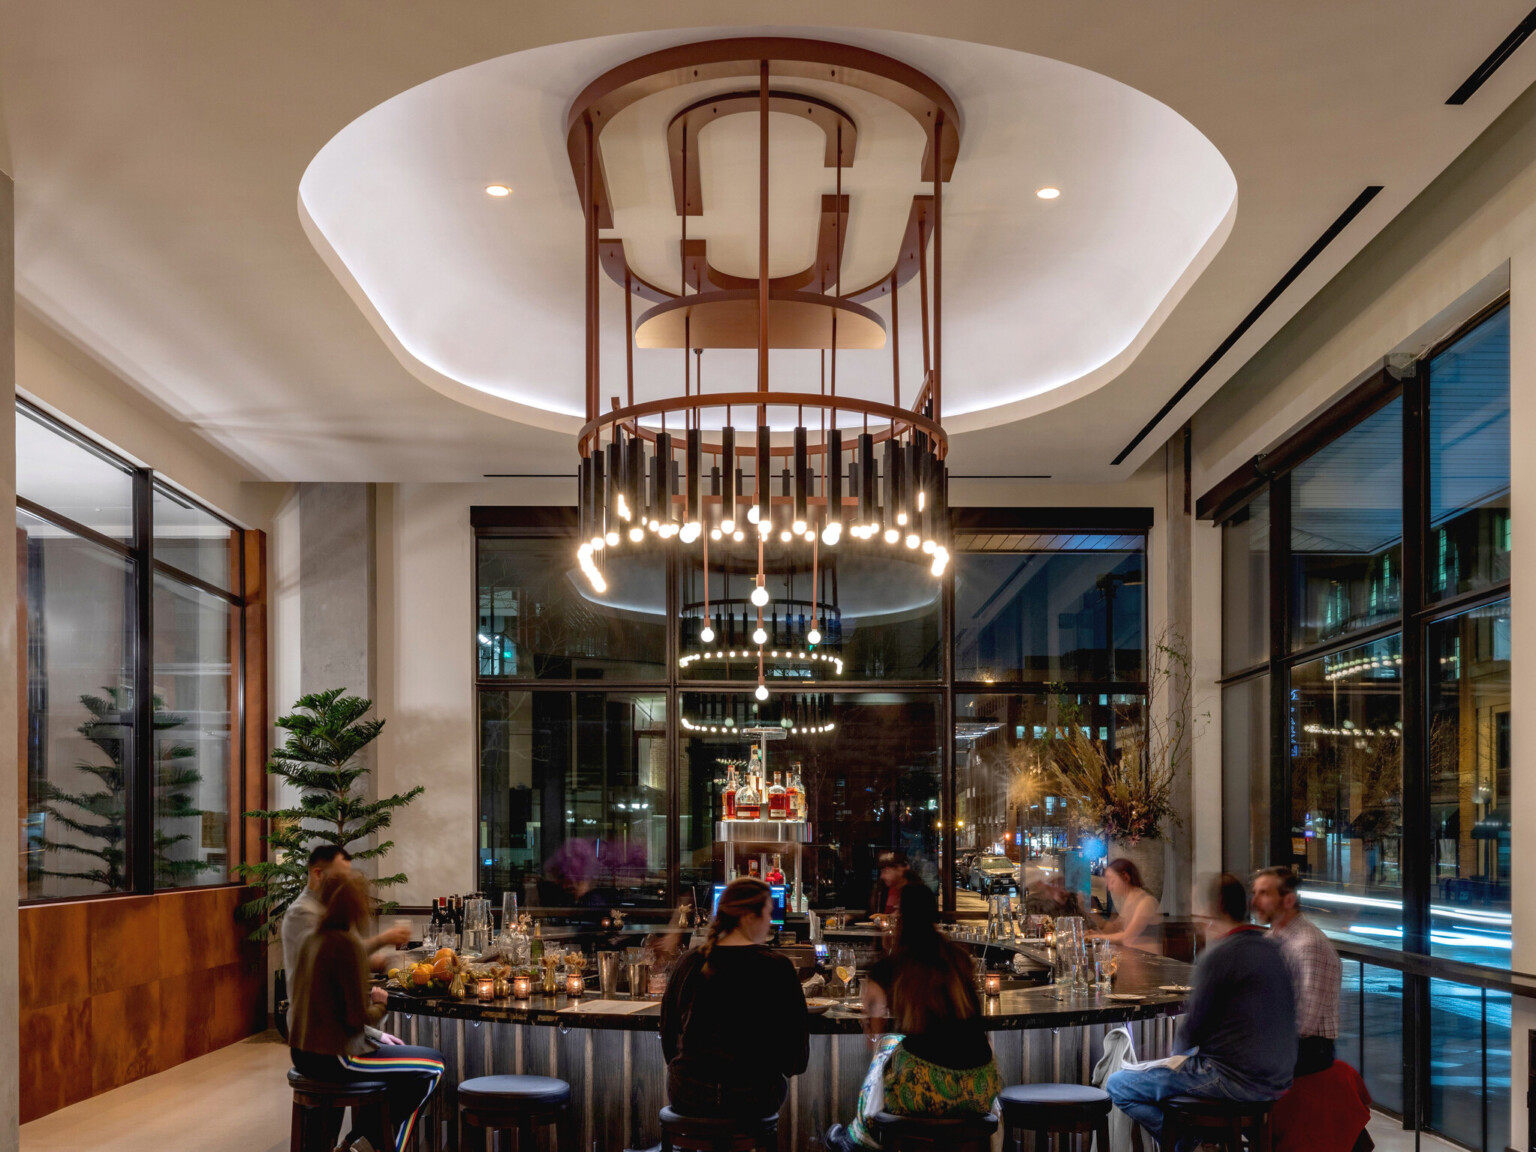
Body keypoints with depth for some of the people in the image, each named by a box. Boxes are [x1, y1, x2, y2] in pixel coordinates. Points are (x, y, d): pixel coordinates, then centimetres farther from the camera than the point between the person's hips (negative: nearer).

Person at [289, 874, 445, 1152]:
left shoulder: (314, 939, 7)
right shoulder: (349, 944, -19)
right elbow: (358, 1017, -20)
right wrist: (379, 1004, -1)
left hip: (304, 1054, 9)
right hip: (333, 1059, -9)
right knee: (433, 1064, 4)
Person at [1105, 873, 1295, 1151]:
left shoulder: (1220, 955, -15)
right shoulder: (1270, 949, 11)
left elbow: (1193, 1026, -11)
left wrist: (1182, 1052, 9)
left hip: (1236, 1080, -9)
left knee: (1117, 1086, -3)